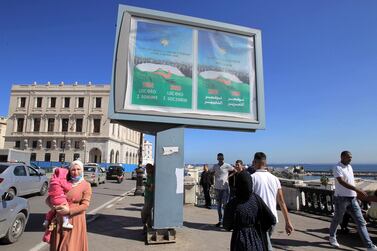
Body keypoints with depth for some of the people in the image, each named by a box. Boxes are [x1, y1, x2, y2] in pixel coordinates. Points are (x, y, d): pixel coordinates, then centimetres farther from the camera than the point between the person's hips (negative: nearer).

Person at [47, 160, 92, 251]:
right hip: (59, 220, 4)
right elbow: (48, 199, 8)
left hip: (75, 221, -4)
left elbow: (85, 205, -11)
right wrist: (54, 207, -12)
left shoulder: (86, 185, -5)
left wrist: (69, 210, -21)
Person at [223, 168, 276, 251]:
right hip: (256, 240, 3)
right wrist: (260, 229, 6)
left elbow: (227, 226, -6)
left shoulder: (232, 204, -19)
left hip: (240, 242, -3)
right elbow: (272, 220, -8)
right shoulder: (256, 199, -12)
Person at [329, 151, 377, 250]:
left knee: (361, 222, 3)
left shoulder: (350, 167, 11)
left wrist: (358, 193, 20)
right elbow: (342, 182, -28)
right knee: (337, 220, 10)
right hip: (341, 198, -7)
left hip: (352, 198, 7)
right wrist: (358, 190, -35)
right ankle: (332, 237, 30)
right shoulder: (337, 168, -15)